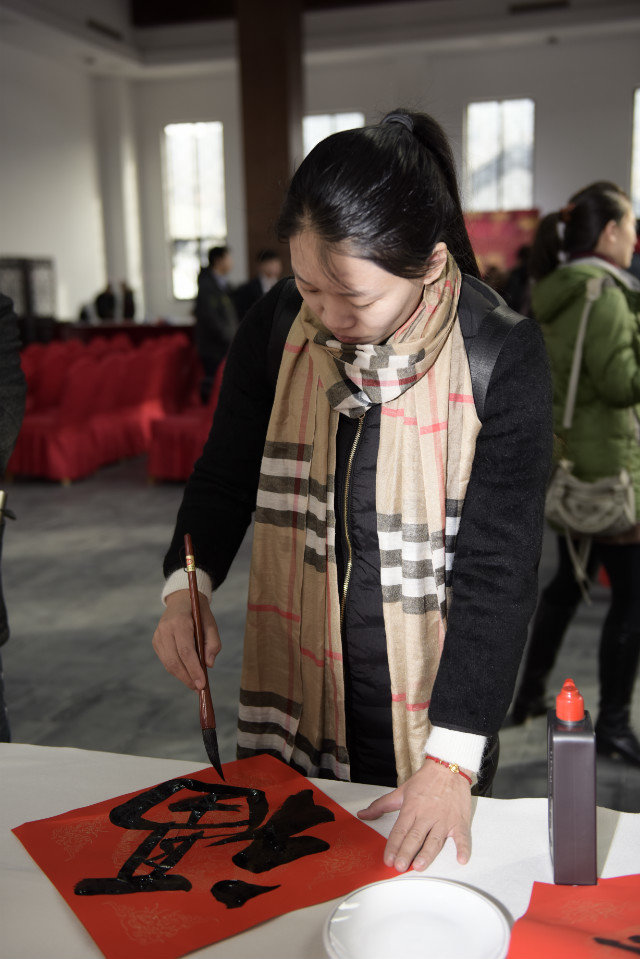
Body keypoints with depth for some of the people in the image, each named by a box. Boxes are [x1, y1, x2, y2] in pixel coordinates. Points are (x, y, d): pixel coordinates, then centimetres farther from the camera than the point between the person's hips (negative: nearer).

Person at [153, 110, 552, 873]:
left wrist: (453, 758, -19)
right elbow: (226, 475, 4)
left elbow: (499, 566, -17)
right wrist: (186, 586, -14)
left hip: (428, 696, -2)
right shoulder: (276, 328, -8)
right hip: (294, 688, 3)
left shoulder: (501, 354, -18)